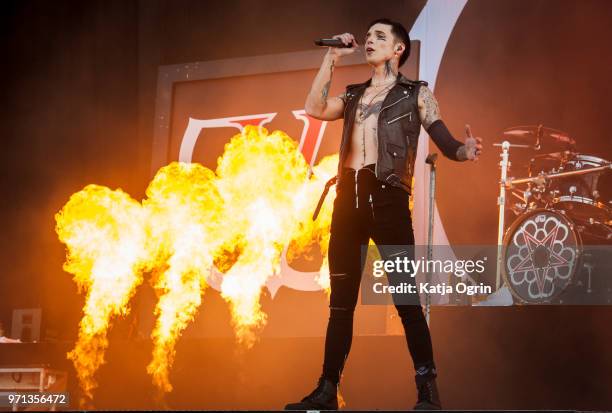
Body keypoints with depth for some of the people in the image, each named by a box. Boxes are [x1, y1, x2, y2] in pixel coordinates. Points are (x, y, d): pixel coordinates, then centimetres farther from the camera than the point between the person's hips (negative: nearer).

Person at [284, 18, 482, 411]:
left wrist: (466, 151, -24)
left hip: (387, 196, -5)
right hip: (348, 197, 5)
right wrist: (332, 58, 6)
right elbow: (315, 109, 4)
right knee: (340, 300, 6)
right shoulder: (354, 95, 21)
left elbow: (445, 142, -1)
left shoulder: (416, 93, 8)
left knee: (405, 296, -9)